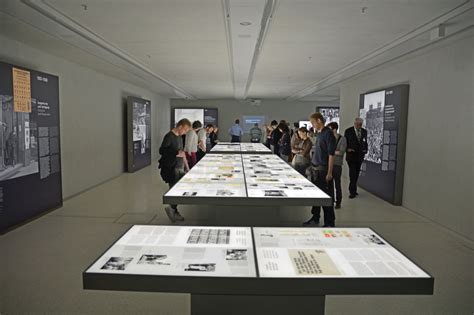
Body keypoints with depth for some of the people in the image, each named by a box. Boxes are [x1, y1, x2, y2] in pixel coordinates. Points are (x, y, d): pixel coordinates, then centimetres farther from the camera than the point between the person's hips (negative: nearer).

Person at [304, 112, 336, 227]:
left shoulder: (328, 134, -13)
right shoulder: (319, 134, 12)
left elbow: (331, 154, -16)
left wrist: (329, 173, -18)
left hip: (323, 169, -8)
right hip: (315, 169, 8)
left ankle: (330, 223, 10)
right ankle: (315, 218, 30)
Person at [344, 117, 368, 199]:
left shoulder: (364, 131, 9)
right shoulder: (348, 131, -3)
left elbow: (365, 142, 17)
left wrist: (365, 149, 0)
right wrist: (347, 149, -16)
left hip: (360, 156, 5)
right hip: (351, 155, -4)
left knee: (356, 174, 11)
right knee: (352, 174, -10)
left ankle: (353, 190, 20)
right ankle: (352, 192, -5)